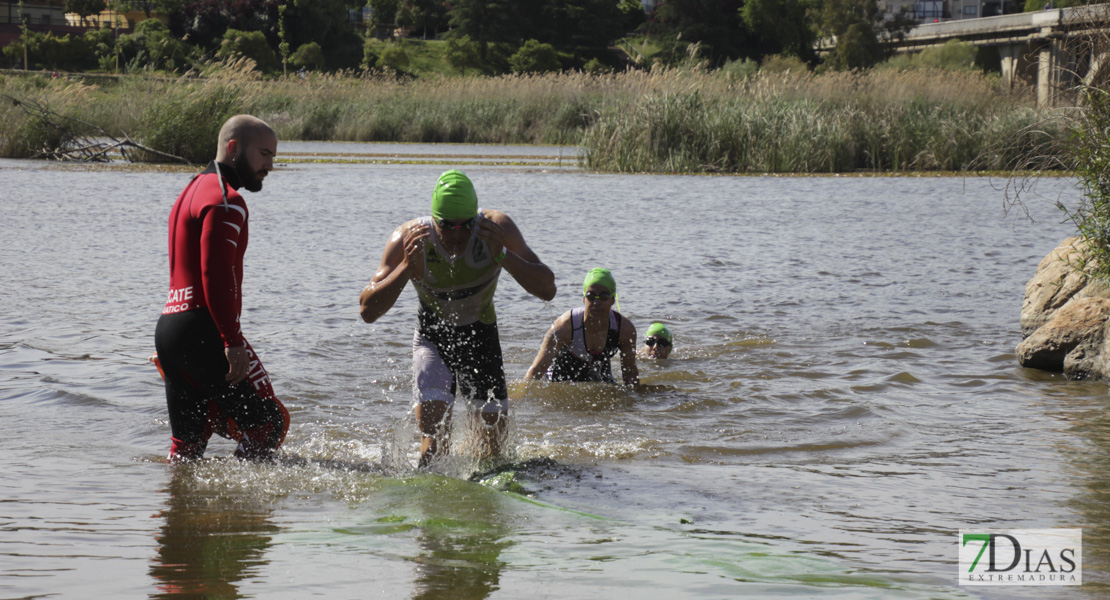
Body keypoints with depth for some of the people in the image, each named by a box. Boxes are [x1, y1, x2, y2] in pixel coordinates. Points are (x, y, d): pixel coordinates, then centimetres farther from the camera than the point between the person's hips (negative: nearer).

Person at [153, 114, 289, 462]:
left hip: (168, 327, 10)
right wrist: (232, 341, -24)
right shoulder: (225, 200, -9)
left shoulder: (193, 191, 24)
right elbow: (216, 274, -20)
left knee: (187, 444, 12)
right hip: (203, 330, -10)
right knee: (270, 421, -5)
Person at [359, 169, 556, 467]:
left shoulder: (497, 227, -23)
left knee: (496, 442, 11)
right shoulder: (409, 238, -25)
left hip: (481, 337, 2)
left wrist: (503, 256, -39)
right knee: (434, 442, -19)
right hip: (433, 339, -2)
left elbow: (547, 290, -24)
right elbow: (367, 311, -25)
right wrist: (406, 268, -40)